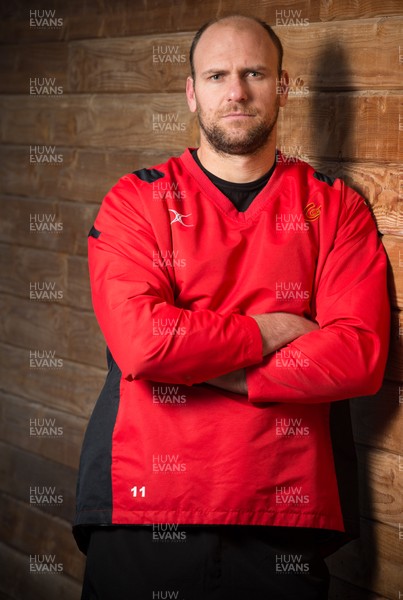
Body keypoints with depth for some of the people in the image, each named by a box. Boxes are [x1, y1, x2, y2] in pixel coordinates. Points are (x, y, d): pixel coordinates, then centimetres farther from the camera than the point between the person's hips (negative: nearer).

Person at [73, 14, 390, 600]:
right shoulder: (137, 200, 0)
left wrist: (203, 366, -13)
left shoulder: (336, 207, 4)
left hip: (284, 518, 1)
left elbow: (361, 355, -10)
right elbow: (139, 342, -16)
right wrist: (269, 332, -9)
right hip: (143, 511, 0)